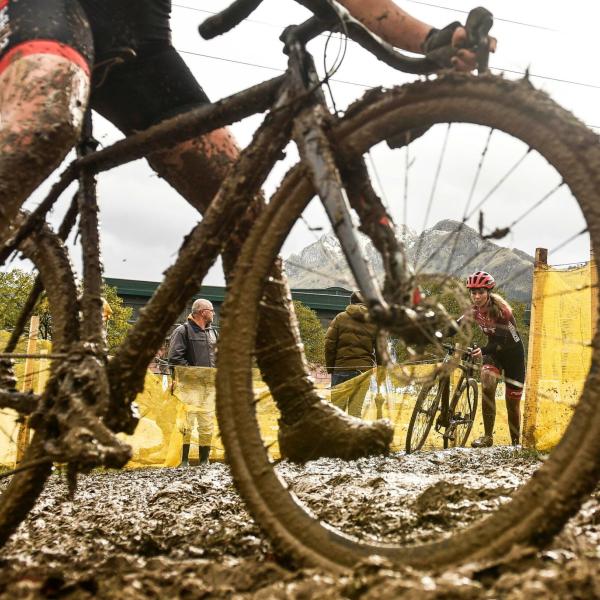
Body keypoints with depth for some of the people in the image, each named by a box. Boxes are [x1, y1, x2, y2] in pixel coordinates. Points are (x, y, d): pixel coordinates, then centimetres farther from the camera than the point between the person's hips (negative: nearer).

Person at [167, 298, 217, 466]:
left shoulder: (212, 332, 19)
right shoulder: (182, 331, -4)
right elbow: (174, 358, -12)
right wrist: (191, 372, -15)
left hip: (209, 384, 7)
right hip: (189, 385, -7)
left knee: (207, 422, 8)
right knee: (187, 422, -8)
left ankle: (205, 459, 17)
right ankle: (183, 459, 0)